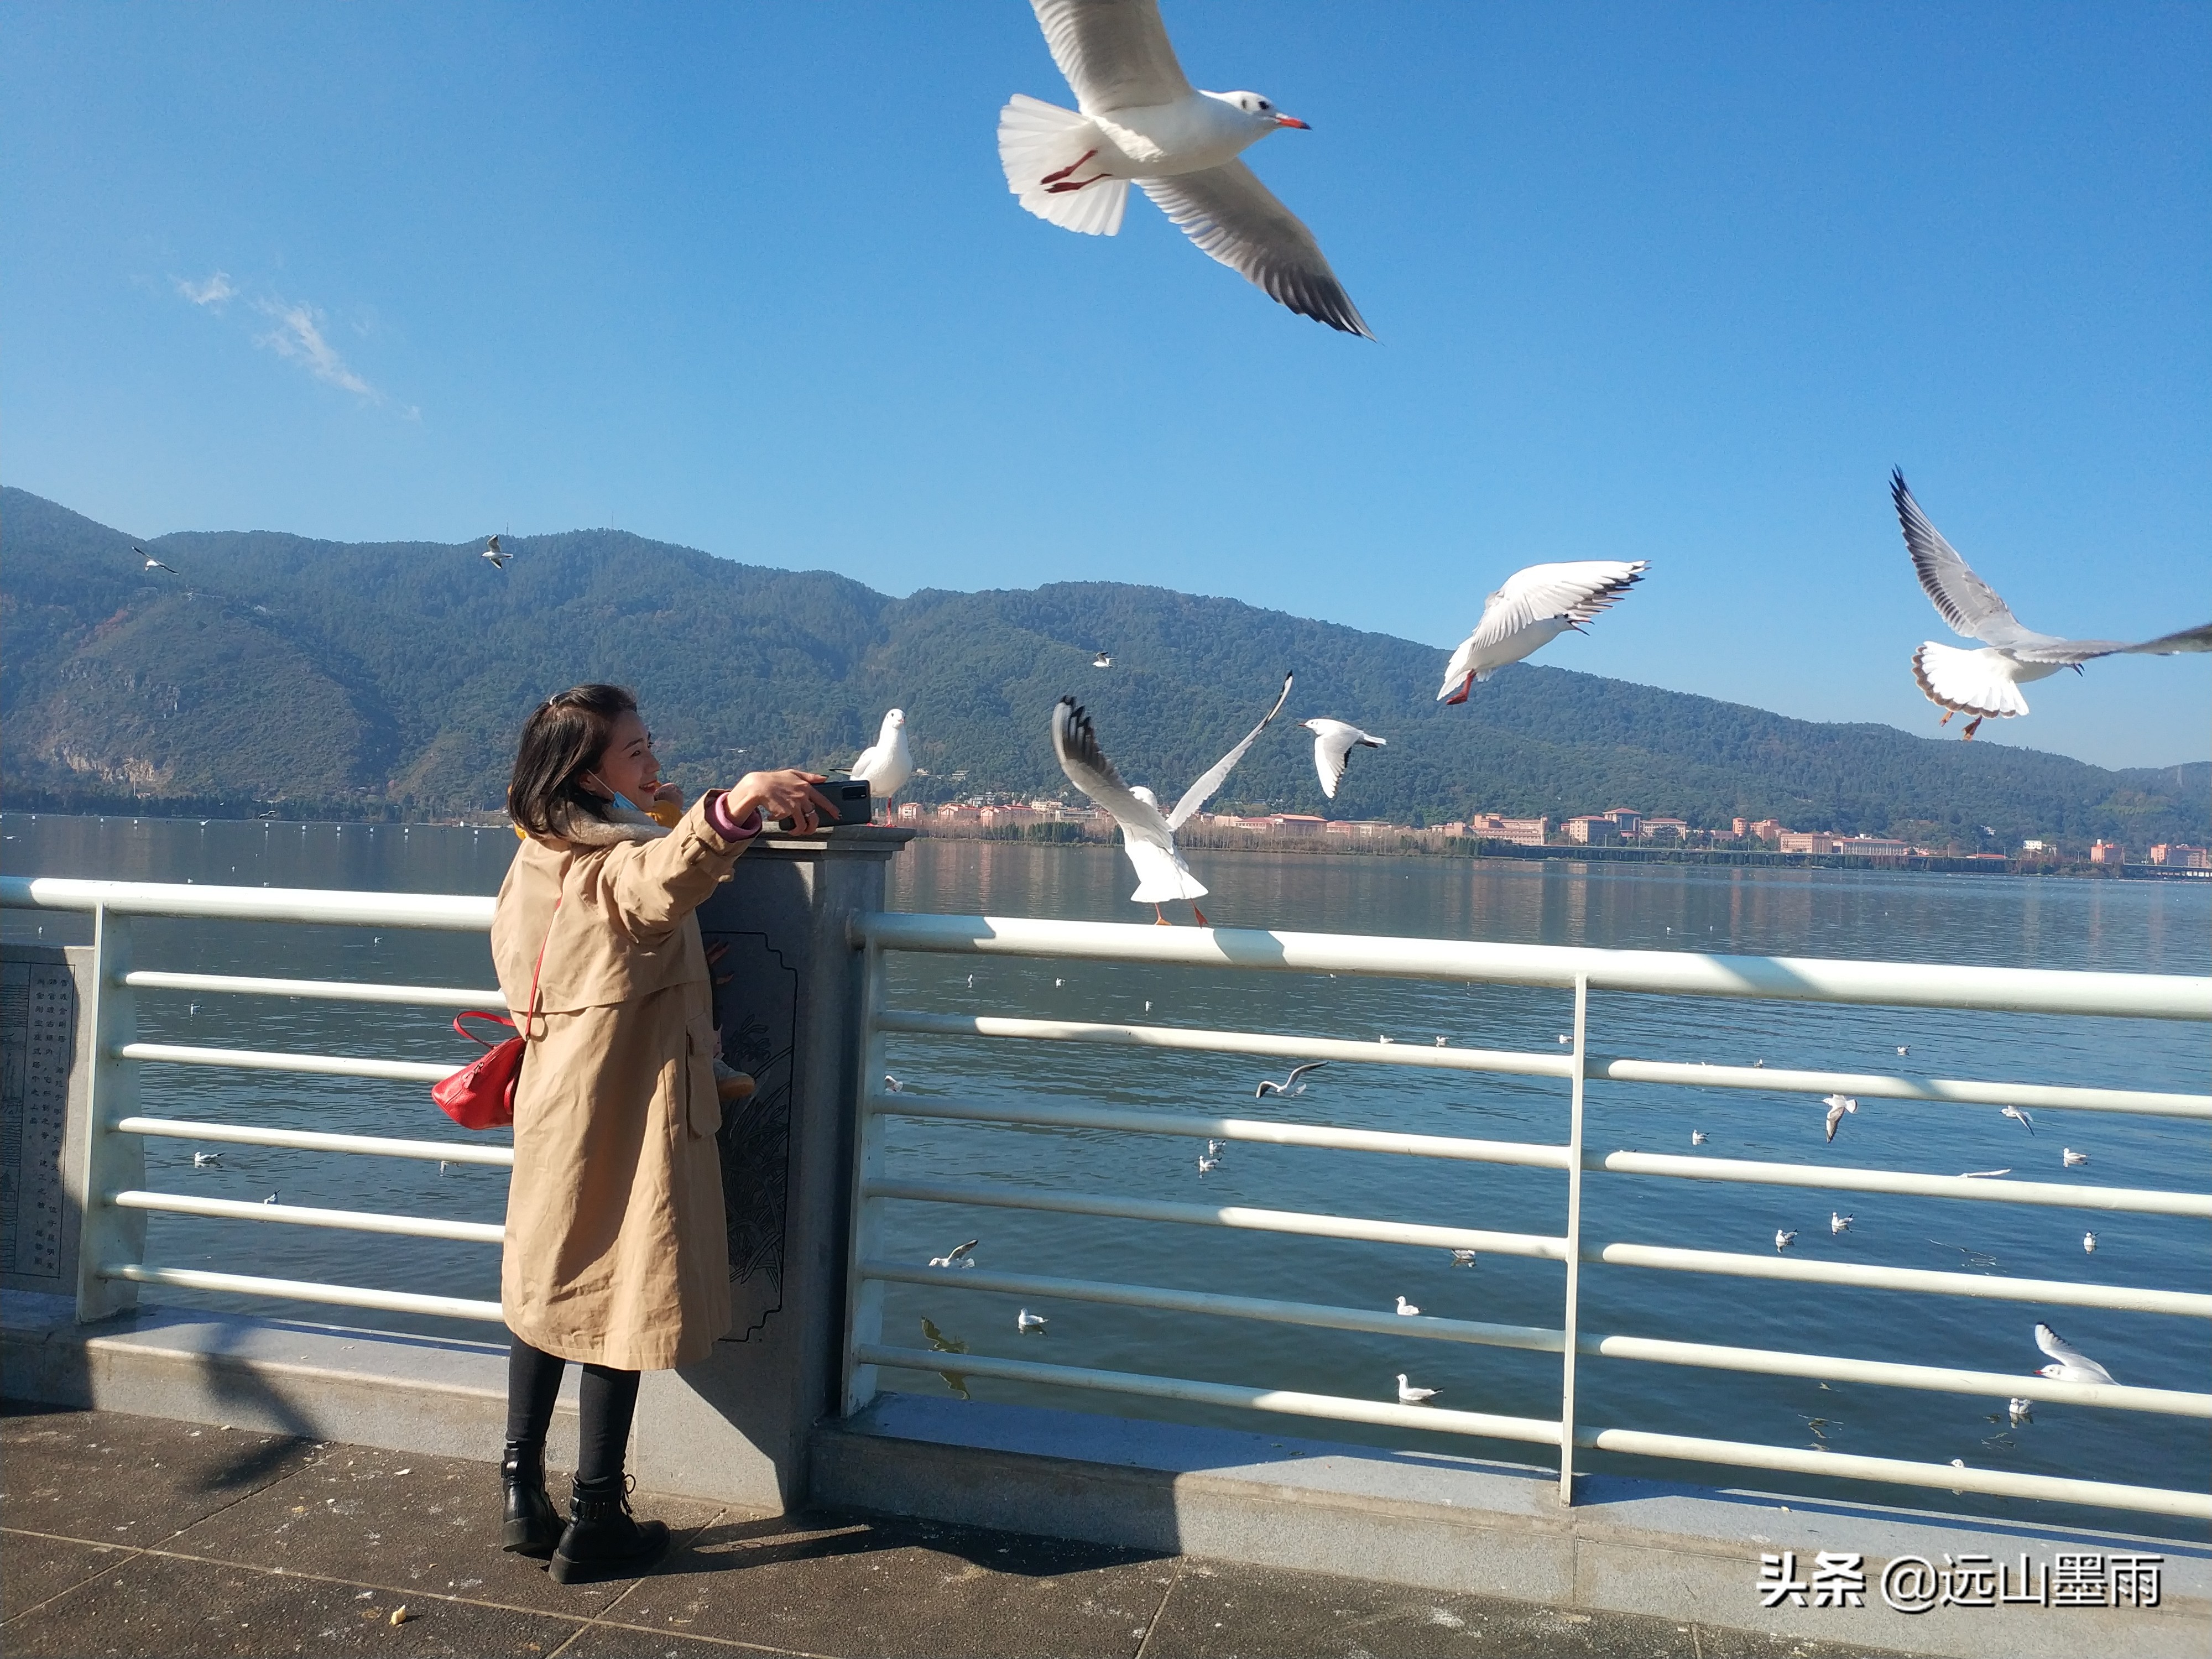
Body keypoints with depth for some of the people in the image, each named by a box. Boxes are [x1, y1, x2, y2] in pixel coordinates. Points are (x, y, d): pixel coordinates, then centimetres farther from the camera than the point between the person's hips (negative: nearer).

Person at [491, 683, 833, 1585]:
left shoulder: (536, 858, 5)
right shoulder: (625, 862, -20)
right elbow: (664, 881, -48)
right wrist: (736, 802, -63)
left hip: (551, 1105, 8)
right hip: (629, 1114, -8)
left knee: (549, 1290, 17)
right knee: (624, 1304, 3)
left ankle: (522, 1495, 26)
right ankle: (595, 1526, 13)